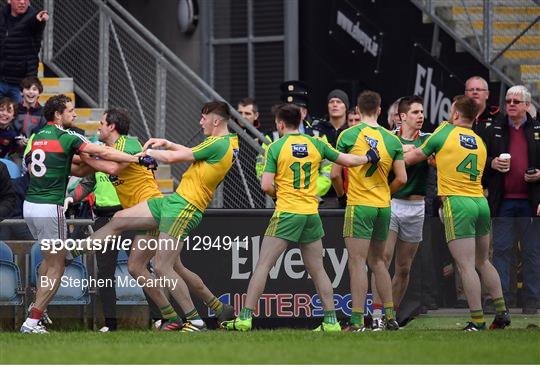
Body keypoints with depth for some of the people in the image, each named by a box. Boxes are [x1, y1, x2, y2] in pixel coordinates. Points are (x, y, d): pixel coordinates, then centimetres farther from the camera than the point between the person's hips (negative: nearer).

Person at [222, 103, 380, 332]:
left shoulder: (276, 147, -6)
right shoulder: (316, 145, 6)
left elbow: (266, 186, -11)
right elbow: (347, 161, 14)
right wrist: (368, 158, 33)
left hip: (286, 214, -4)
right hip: (312, 214, 4)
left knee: (263, 266, -2)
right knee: (317, 271, 12)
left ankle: (246, 317, -7)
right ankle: (331, 321, 11)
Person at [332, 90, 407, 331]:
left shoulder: (348, 135, -7)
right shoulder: (392, 140, 4)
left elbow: (335, 174, -7)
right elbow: (401, 178, 3)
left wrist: (342, 194, 11)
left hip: (359, 205, -4)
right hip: (384, 206, 5)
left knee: (357, 262, -4)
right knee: (378, 261, 17)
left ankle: (357, 320, -9)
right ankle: (390, 317, 16)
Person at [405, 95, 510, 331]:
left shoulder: (445, 132, -2)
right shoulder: (480, 142, 14)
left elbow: (414, 157, 7)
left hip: (456, 203, -6)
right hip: (481, 202, 6)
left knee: (466, 266, -7)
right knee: (483, 262, 18)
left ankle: (477, 321, -10)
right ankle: (502, 312, 16)